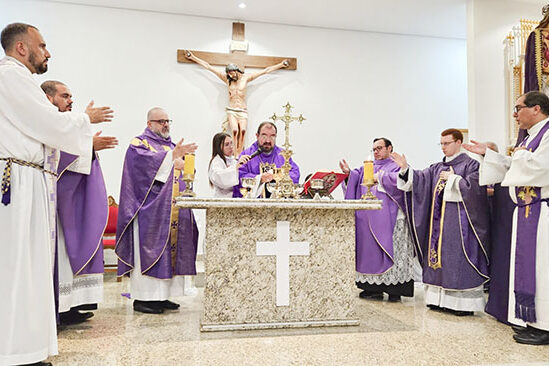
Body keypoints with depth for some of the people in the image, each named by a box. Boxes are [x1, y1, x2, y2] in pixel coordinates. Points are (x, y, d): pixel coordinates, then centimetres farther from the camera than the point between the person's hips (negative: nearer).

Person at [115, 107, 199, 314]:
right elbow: (147, 162, -19)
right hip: (150, 209, -7)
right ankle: (143, 297, -1)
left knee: (170, 248, 6)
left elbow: (182, 173, 21)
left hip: (172, 210, 7)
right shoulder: (139, 143, 1)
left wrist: (181, 164, -1)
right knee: (148, 250, -8)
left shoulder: (172, 146, 23)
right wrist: (173, 155, -28)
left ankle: (162, 295, 14)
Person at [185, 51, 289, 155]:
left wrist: (281, 64, 13)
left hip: (243, 111, 0)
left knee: (242, 130, -22)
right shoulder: (226, 79, 7)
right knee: (235, 130, -23)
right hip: (231, 110, 0)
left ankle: (239, 154, -21)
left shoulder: (246, 77, 7)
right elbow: (208, 67, 10)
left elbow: (266, 71, 10)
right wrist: (192, 57, 13)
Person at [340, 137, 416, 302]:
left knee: (389, 249, -5)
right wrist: (348, 172, -9)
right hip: (368, 218, 5)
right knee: (370, 249, 4)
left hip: (388, 218, -5)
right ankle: (374, 287, 10)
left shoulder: (397, 166, 5)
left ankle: (394, 289, 2)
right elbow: (358, 177, 9)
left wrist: (380, 177, -10)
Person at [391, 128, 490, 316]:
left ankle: (464, 302, 3)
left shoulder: (471, 165, -2)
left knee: (458, 260, -5)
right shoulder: (437, 167, 16)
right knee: (439, 257, 8)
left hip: (459, 220, -7)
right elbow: (420, 179, 7)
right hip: (439, 220, 7)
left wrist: (452, 178, -10)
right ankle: (440, 298, 16)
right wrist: (405, 169, -6)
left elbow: (472, 187, -15)